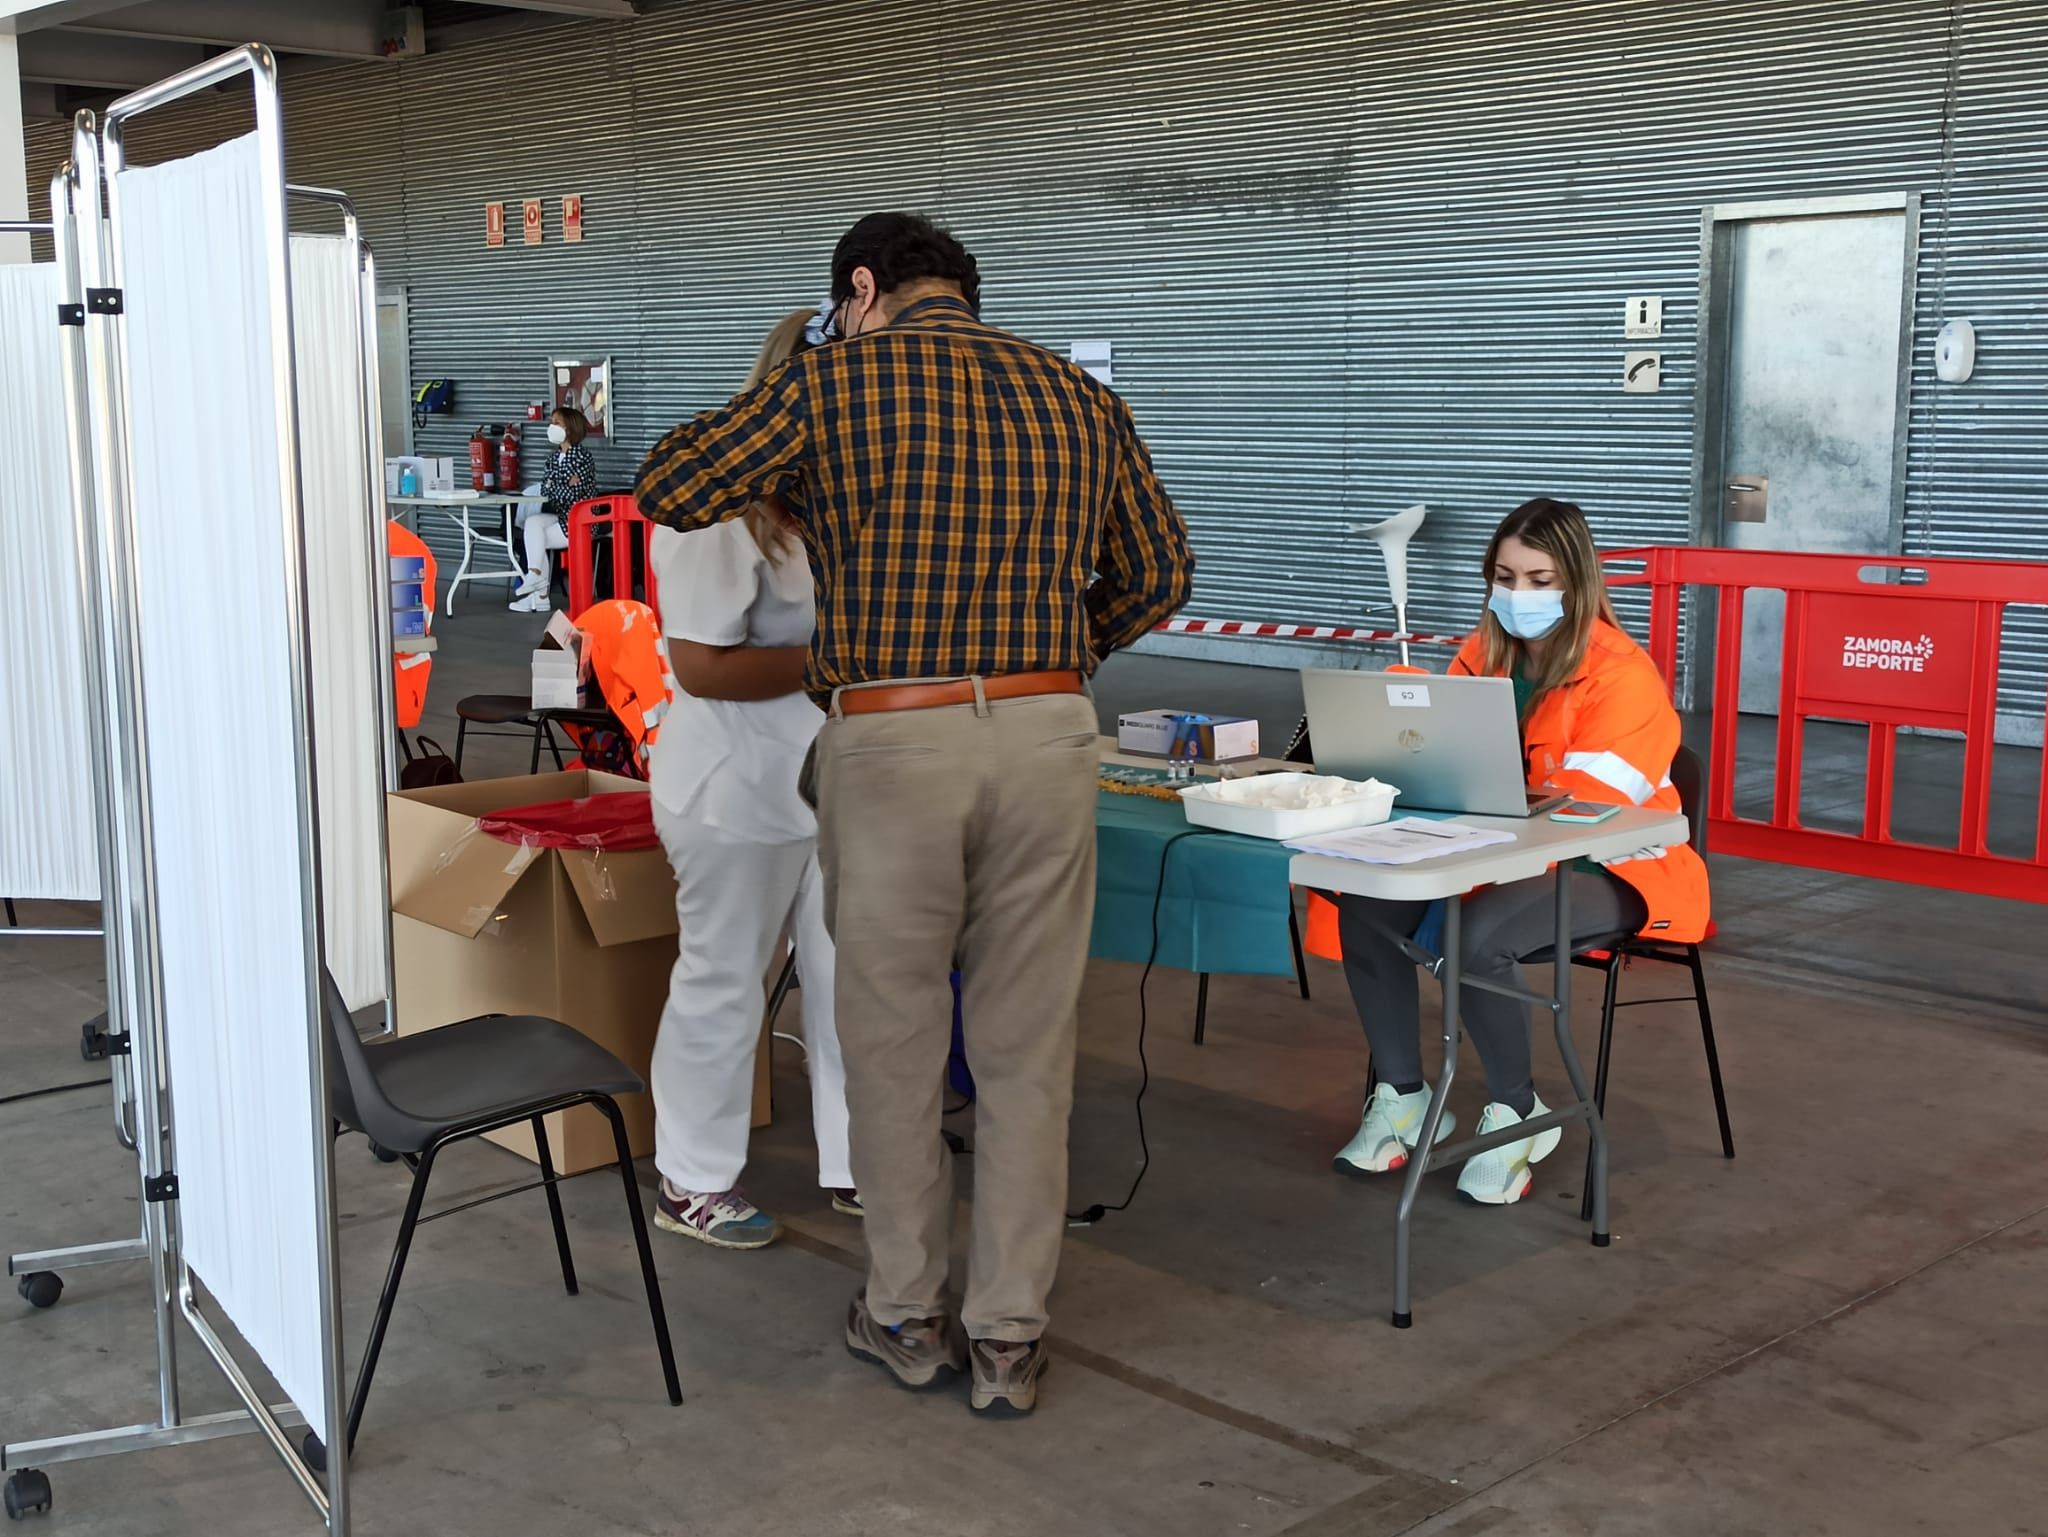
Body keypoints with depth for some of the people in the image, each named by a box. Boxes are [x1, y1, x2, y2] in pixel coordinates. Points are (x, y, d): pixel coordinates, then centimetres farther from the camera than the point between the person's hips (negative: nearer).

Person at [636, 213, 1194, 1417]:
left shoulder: (837, 383, -1)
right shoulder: (1080, 399, 11)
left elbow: (671, 489, 6)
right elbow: (1160, 572, 17)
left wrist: (789, 456, 23)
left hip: (893, 741, -3)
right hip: (1048, 733, 3)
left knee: (896, 1042, 12)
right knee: (1027, 1048, 10)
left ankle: (908, 1315, 25)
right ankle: (1010, 1337, 18)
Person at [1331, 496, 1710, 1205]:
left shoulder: (1622, 675, -14)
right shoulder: (1483, 655, 7)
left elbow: (1585, 809, -22)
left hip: (1611, 869, -6)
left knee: (1477, 936, -34)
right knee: (1365, 905, -18)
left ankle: (1517, 1112, -8)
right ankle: (1401, 1096, -1)